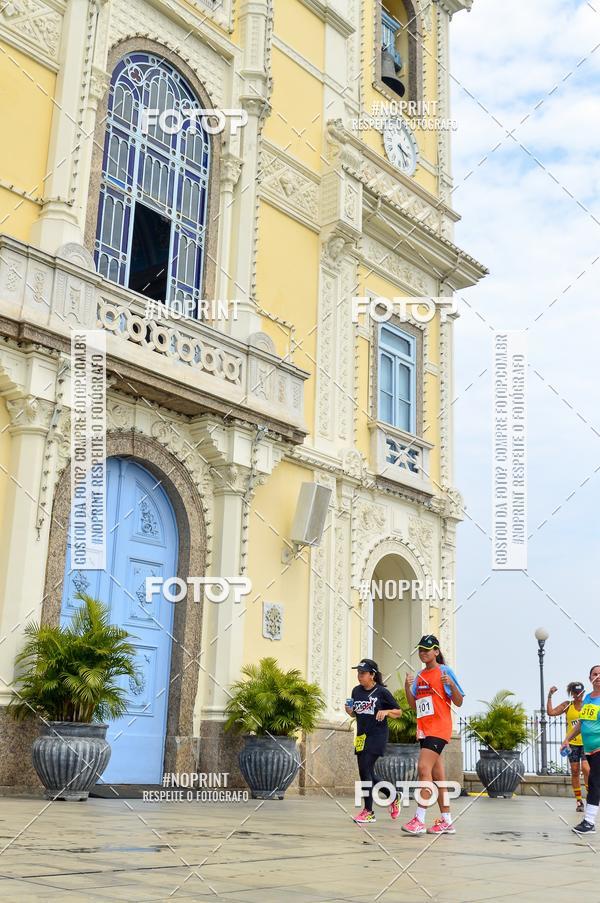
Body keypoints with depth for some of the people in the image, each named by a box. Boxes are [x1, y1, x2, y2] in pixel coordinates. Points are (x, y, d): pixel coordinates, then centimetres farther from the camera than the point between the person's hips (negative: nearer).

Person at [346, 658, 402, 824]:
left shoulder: (382, 692, -7)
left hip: (377, 736, -7)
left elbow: (398, 712, 0)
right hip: (361, 736, 7)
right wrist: (349, 710, -2)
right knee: (367, 773, 9)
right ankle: (393, 798, 32)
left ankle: (368, 811, -7)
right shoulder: (356, 691, 8)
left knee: (365, 769, -16)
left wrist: (386, 711, -19)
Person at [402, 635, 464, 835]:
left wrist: (451, 685, -23)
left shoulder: (444, 671, -4)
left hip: (439, 728, -7)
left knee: (424, 767, -18)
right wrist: (407, 687, -1)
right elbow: (414, 705, 15)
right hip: (424, 729, 7)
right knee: (437, 774, 9)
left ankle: (419, 819, -18)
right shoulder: (419, 676, 15)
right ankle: (446, 821, 15)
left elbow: (459, 702, -5)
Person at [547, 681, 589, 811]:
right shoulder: (567, 705, 3)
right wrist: (550, 696, -9)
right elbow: (551, 712, -5)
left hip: (586, 743, -2)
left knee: (586, 768, -17)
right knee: (575, 772, 5)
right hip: (572, 743, 2)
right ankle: (579, 801, 13)